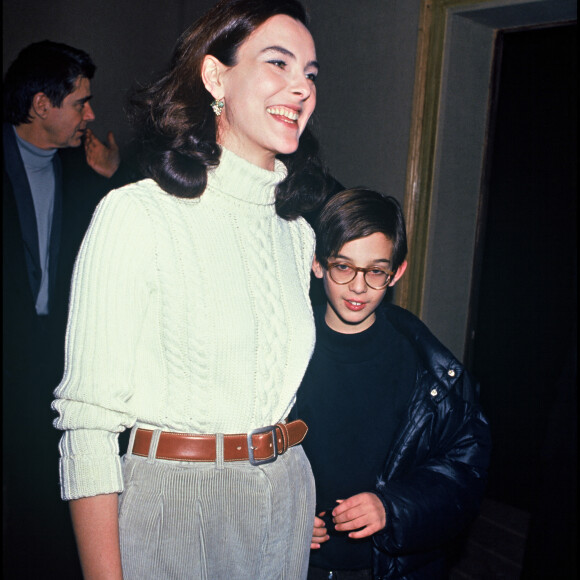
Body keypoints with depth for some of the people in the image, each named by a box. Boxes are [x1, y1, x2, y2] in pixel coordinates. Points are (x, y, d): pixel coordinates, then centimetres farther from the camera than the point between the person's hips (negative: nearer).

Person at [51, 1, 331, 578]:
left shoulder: (297, 231, 5)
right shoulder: (135, 214, -15)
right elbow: (87, 420, -15)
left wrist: (307, 507, 10)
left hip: (286, 502, 6)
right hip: (171, 506, -5)